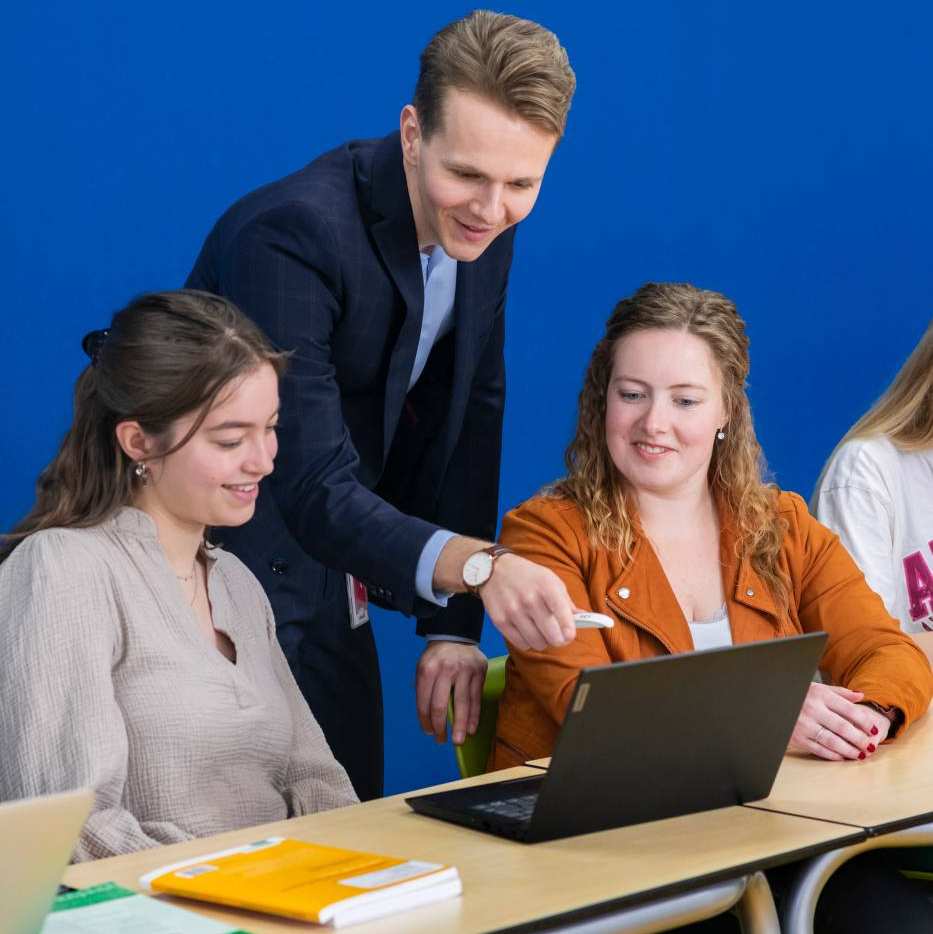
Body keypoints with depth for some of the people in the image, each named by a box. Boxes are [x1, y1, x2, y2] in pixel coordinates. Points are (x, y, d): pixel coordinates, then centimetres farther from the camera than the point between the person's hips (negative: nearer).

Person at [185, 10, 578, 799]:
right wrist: (480, 566, -49)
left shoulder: (482, 229, -5)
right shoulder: (292, 235, -28)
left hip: (329, 580, 7)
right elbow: (312, 488, -34)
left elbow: (465, 423, 2)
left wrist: (452, 628, -2)